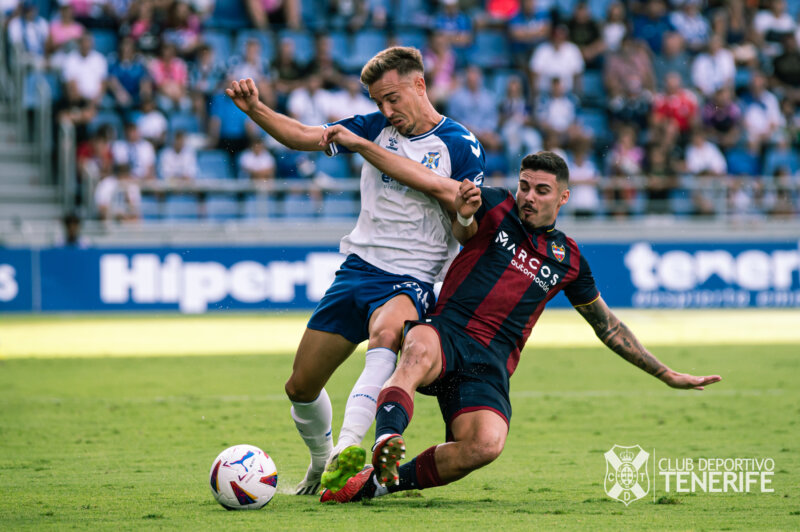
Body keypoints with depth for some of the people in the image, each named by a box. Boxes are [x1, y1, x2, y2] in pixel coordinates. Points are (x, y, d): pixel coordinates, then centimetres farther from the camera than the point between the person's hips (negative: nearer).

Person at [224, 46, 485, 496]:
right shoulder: (376, 127, 8)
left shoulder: (462, 146, -4)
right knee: (301, 387, 6)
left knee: (385, 332, -40)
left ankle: (347, 451, -52)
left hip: (411, 281, -5)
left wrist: (463, 206, -27)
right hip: (357, 269, 5)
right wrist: (255, 110, -12)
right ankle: (321, 464, 35)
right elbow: (303, 137, 3)